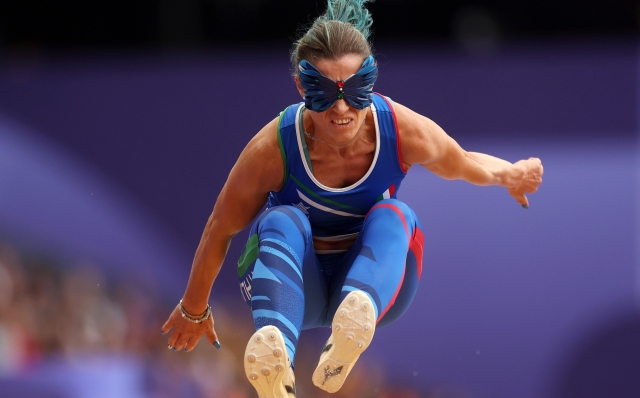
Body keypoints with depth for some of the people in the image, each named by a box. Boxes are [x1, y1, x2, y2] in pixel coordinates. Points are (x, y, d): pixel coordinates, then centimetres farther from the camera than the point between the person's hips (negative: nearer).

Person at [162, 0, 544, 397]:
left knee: (392, 216, -30)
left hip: (374, 279, 1)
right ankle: (274, 349, -64)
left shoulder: (405, 132, -19)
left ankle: (354, 325, -64)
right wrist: (194, 310, 3)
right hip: (297, 289, -1)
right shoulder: (275, 148, -24)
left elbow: (462, 164, 6)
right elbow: (220, 230, -8)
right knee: (282, 222, -33)